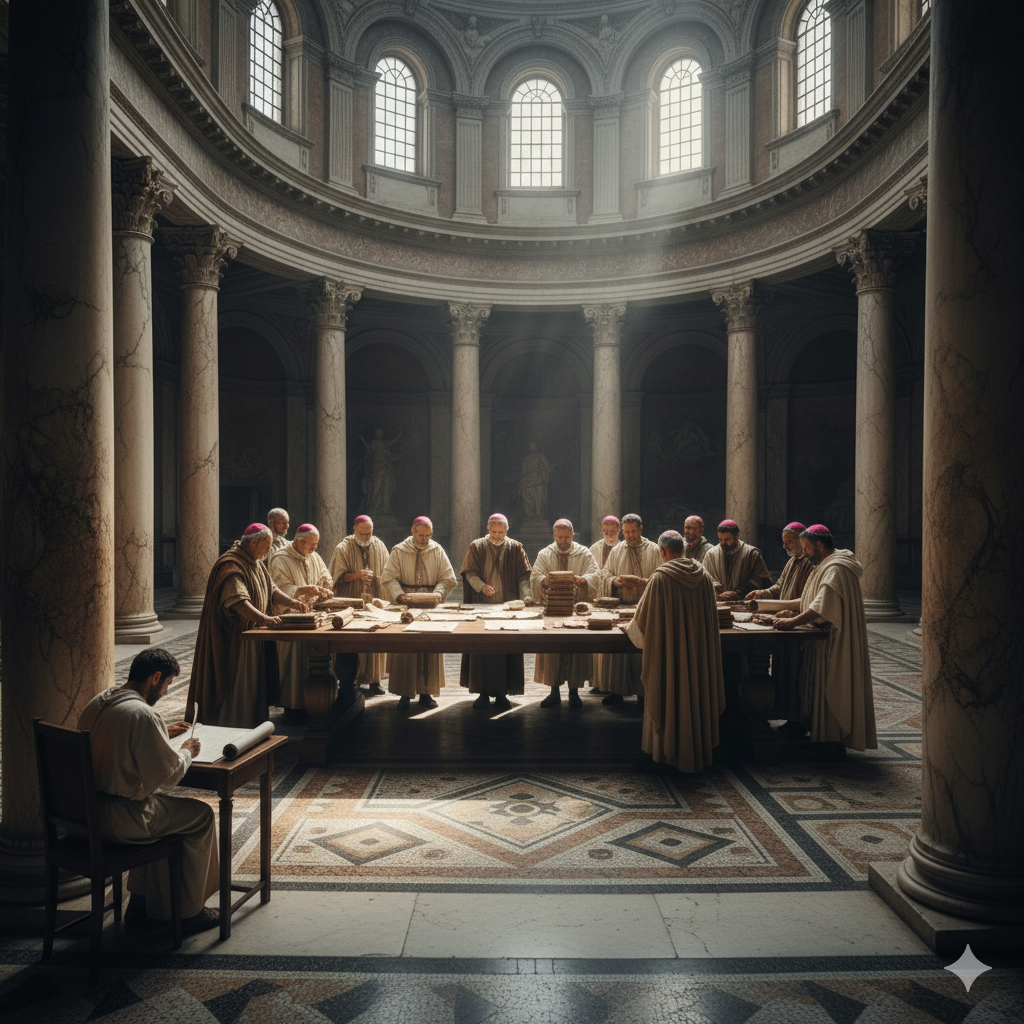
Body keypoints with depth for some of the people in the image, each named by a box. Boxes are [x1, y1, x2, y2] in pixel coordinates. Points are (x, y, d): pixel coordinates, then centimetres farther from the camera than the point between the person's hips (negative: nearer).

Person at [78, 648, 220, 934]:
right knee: (201, 815, 8)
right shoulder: (142, 715, -24)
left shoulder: (97, 702, 4)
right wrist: (186, 752, 0)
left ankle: (140, 902, 34)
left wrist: (163, 734, 20)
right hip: (118, 819, -9)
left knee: (160, 802, 31)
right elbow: (168, 775, -19)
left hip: (85, 809, 9)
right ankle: (189, 912, 19)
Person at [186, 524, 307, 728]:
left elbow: (270, 588, 19)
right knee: (234, 680, -4)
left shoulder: (256, 562, 11)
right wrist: (264, 619, -44)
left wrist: (290, 602, 2)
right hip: (234, 636, -10)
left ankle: (251, 724, 24)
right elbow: (237, 600, -35)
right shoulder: (231, 565, -22)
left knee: (253, 679, 14)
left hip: (253, 632, 10)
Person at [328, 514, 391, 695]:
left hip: (375, 601, 2)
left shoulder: (380, 547, 10)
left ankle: (374, 680, 7)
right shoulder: (343, 549, 2)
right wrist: (356, 575, -18)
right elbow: (338, 576, -2)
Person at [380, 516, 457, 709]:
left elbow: (448, 579, 3)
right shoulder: (398, 551, 2)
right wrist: (399, 595, -20)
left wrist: (436, 595, -15)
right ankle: (404, 693, 2)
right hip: (405, 606, -1)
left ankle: (426, 693, 8)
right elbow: (388, 578, -3)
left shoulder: (437, 551, 6)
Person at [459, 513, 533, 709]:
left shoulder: (515, 548, 7)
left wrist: (526, 595, -15)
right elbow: (469, 572, 1)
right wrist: (481, 586, -19)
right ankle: (483, 693, 8)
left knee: (506, 650, -1)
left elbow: (523, 576, 3)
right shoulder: (477, 547, 7)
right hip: (482, 607, 0)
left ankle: (501, 693, 7)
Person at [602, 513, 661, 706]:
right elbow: (608, 577, 13)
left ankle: (643, 692, 6)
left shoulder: (654, 550, 2)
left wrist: (641, 582, -18)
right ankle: (617, 691, 11)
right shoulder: (616, 551, 12)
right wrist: (617, 580, -9)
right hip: (620, 608, 3)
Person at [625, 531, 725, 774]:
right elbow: (710, 617, 9)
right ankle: (698, 751, 26)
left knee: (669, 698, 8)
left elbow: (644, 618, -8)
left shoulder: (660, 578, -16)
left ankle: (667, 751, 19)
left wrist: (629, 629, 11)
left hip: (669, 650, -5)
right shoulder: (704, 576, 0)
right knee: (696, 695, 15)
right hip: (699, 650, 5)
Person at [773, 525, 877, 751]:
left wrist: (793, 621, -30)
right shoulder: (825, 565, 15)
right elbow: (815, 598, 23)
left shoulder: (836, 568, -19)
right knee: (821, 685, 12)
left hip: (835, 641, -10)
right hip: (826, 639, 10)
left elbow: (824, 604, -29)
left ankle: (829, 736, 4)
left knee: (831, 687, -4)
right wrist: (794, 611, 11)